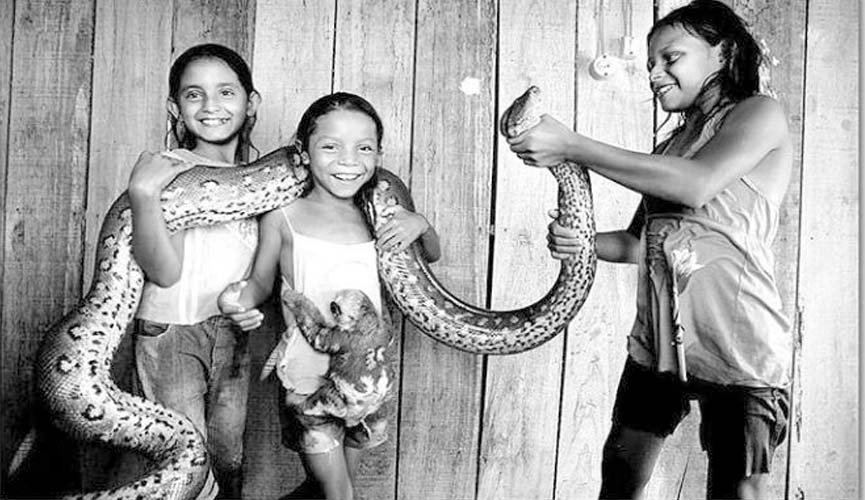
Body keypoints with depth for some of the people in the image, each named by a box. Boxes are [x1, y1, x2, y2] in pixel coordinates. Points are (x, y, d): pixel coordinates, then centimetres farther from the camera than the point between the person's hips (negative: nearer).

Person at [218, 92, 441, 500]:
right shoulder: (282, 215, -6)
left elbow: (432, 256, 15)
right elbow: (262, 280, 5)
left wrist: (421, 226, -6)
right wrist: (242, 298, -17)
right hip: (308, 372, -3)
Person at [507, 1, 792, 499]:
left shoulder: (760, 113, -1)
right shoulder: (673, 142, 18)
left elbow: (697, 185, -20)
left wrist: (571, 145, -18)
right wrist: (579, 242, -5)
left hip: (737, 346, -6)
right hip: (657, 340, 6)